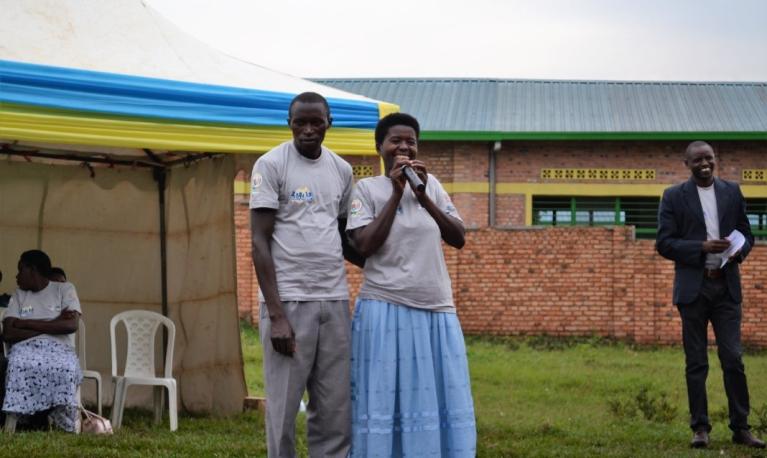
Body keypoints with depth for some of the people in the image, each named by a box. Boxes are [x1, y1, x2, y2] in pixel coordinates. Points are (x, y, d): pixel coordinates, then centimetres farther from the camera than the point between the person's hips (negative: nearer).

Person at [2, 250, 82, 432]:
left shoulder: (65, 289, 11)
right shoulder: (19, 295, 20)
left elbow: (71, 325, -7)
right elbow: (8, 333, 3)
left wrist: (27, 323, -1)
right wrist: (53, 325, -4)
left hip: (59, 348, -1)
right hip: (26, 347, 2)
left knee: (66, 368, -39)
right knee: (18, 365, -37)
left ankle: (65, 428, -32)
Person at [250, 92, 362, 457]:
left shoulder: (342, 170, 13)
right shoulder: (271, 165, -3)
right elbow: (260, 243, -7)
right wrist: (276, 314, -14)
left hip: (335, 301, 5)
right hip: (289, 300, -5)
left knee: (335, 411, 5)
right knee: (283, 407, -1)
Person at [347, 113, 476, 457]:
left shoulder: (431, 184, 12)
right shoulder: (367, 188, 2)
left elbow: (458, 239, 5)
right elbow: (364, 246, -10)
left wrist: (423, 196, -6)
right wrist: (396, 193, -10)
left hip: (436, 309, 4)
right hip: (386, 308, -4)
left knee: (442, 402, 4)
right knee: (386, 401, -3)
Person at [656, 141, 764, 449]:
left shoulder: (732, 192, 10)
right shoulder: (674, 196, 2)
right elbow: (664, 243, -3)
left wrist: (738, 251, -9)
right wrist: (702, 247, -17)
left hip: (726, 286, 2)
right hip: (693, 287, -2)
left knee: (733, 358, -2)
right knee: (696, 362, 3)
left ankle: (740, 427, 4)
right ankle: (700, 427, 8)